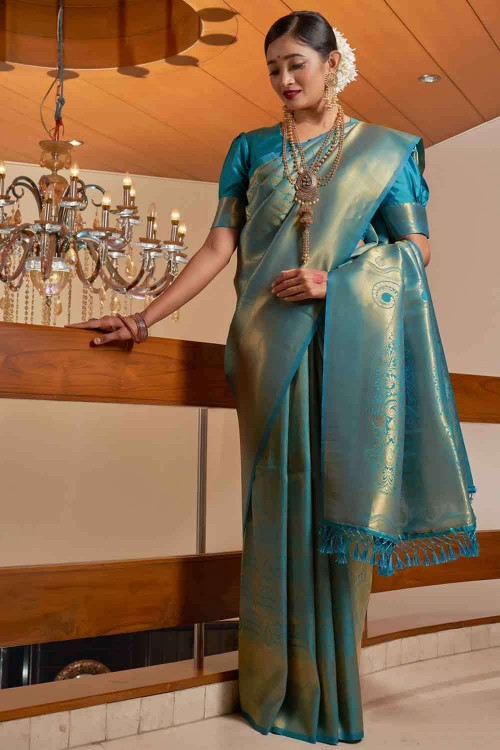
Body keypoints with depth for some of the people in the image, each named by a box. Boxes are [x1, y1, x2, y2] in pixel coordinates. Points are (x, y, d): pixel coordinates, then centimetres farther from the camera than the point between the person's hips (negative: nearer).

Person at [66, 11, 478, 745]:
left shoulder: (383, 150, 10)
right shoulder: (251, 149, 14)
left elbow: (417, 249, 4)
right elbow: (218, 248, 8)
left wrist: (332, 282, -12)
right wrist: (144, 318, -1)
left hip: (351, 345, -1)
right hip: (272, 345, 2)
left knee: (336, 496, -1)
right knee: (281, 499, 1)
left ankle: (331, 689, 12)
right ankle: (284, 689, 12)